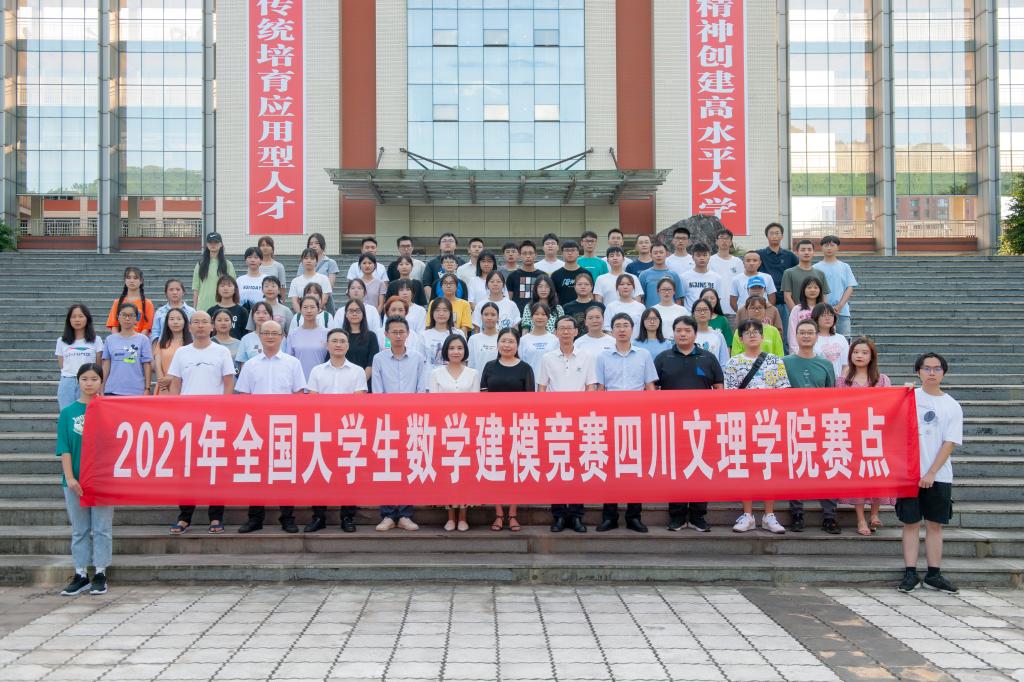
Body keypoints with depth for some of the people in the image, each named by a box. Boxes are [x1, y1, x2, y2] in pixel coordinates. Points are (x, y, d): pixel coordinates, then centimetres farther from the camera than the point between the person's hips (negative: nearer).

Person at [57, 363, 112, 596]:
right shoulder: (68, 413, 2)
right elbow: (64, 448, 0)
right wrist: (70, 478, -9)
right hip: (75, 481, 1)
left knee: (102, 529, 4)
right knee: (79, 530, 10)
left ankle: (100, 574, 13)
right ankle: (81, 575, 17)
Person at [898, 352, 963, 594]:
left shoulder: (952, 407, 2)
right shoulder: (908, 397, 3)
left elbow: (950, 443, -3)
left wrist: (931, 473, -10)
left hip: (938, 476, 1)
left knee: (935, 524, 6)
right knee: (911, 523, 2)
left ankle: (934, 574, 13)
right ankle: (910, 574, 6)